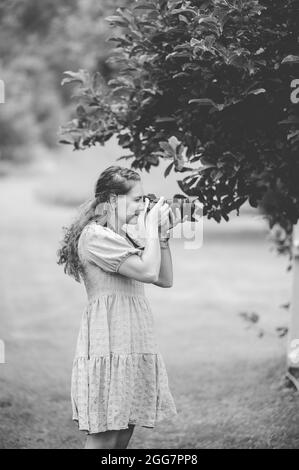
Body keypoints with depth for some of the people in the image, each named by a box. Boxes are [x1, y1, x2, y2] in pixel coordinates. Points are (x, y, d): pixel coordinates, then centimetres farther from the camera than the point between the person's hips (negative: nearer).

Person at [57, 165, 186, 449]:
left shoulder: (122, 237, 20)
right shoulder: (95, 236, -11)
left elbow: (165, 279, 19)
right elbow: (148, 271, -19)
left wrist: (163, 236, 10)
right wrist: (151, 229, -5)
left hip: (132, 346, 9)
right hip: (109, 347, -9)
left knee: (124, 435, 7)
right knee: (103, 438, -9)